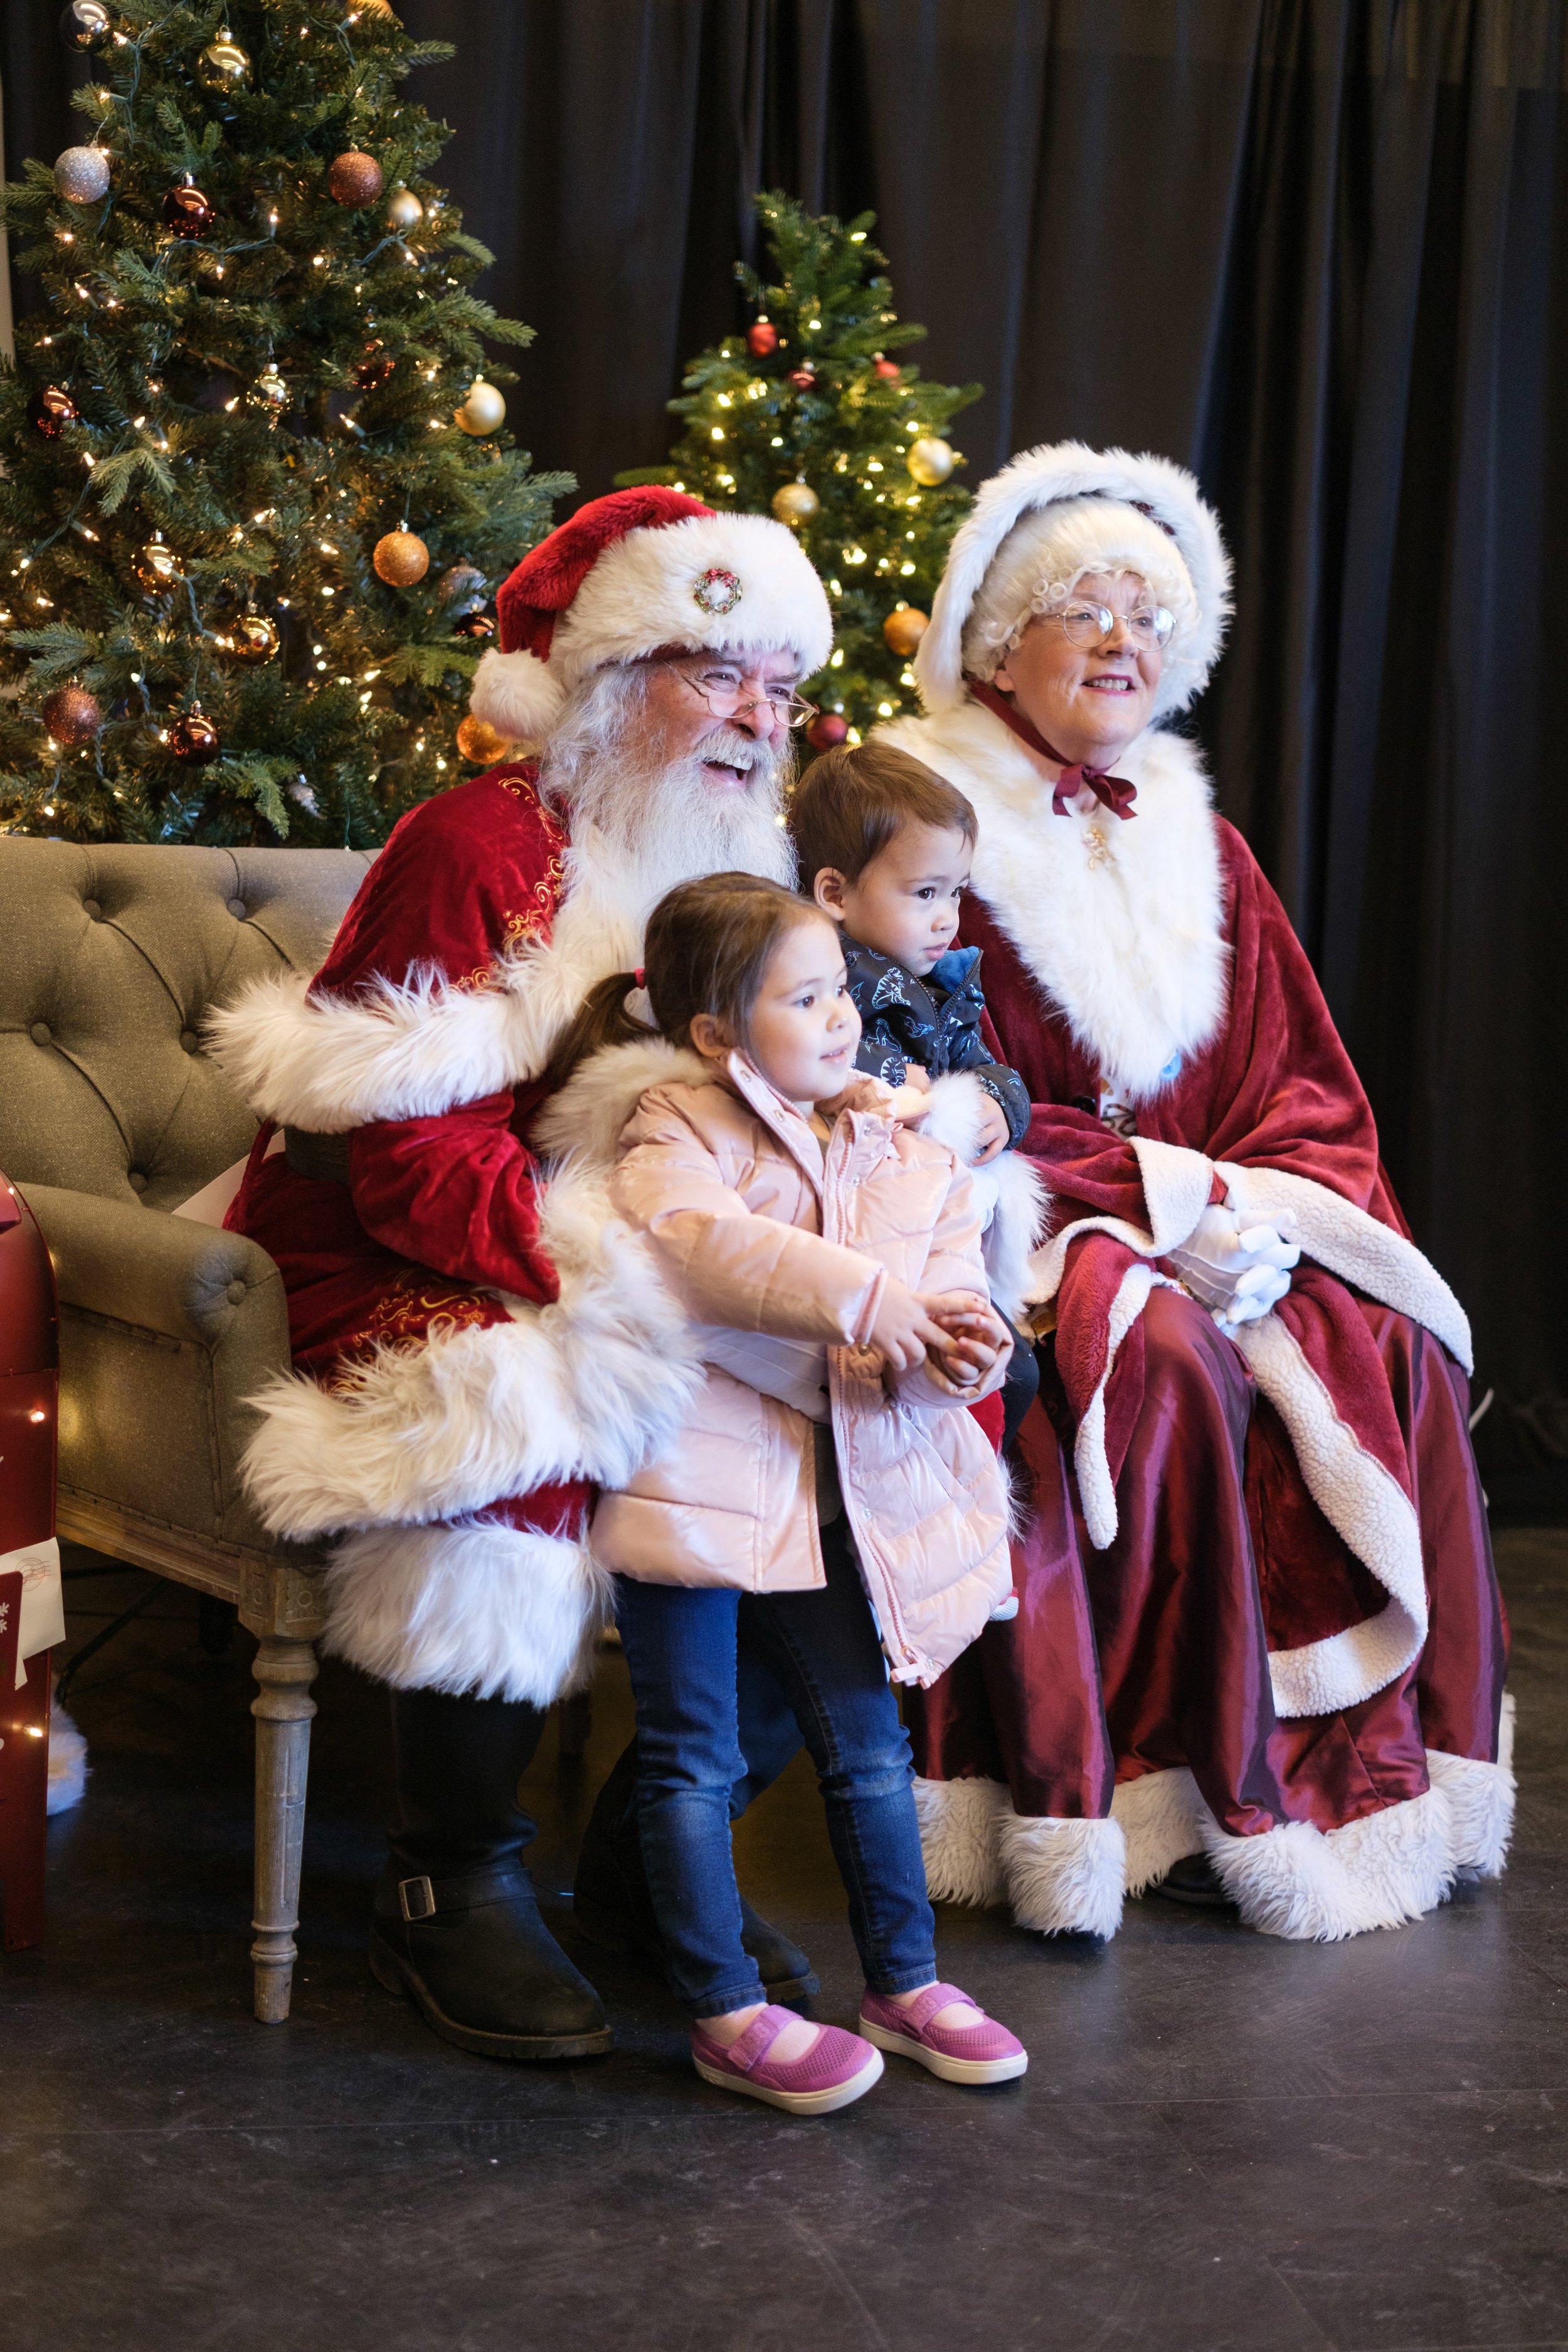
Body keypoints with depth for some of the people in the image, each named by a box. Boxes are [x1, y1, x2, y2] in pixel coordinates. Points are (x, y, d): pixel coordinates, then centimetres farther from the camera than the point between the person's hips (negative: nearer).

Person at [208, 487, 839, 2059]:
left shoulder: (740, 868, 13)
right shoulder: (472, 849, -10)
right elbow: (414, 1161, -18)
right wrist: (607, 1267, -28)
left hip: (676, 1294, 7)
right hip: (412, 1284, -6)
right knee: (503, 1425, -36)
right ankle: (450, 1887, -14)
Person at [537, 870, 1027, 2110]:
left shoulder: (902, 1153, 9)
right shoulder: (676, 1126, -8)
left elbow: (951, 1287, 4)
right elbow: (692, 1235, -29)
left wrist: (957, 1348, -21)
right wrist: (862, 1297, -35)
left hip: (832, 1484, 6)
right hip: (693, 1466, -5)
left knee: (867, 1738, 13)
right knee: (694, 1757, 1)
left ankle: (907, 1981, 27)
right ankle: (728, 2015, 12)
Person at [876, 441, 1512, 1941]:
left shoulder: (1201, 848, 17)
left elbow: (1302, 1086, 13)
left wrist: (1261, 1206, -9)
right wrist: (1157, 1197, -18)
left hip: (1222, 1231, 6)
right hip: (1018, 1235, -6)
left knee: (1389, 1345, -18)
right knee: (1165, 1352, -33)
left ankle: (1379, 1758, -8)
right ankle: (1172, 1798, -23)